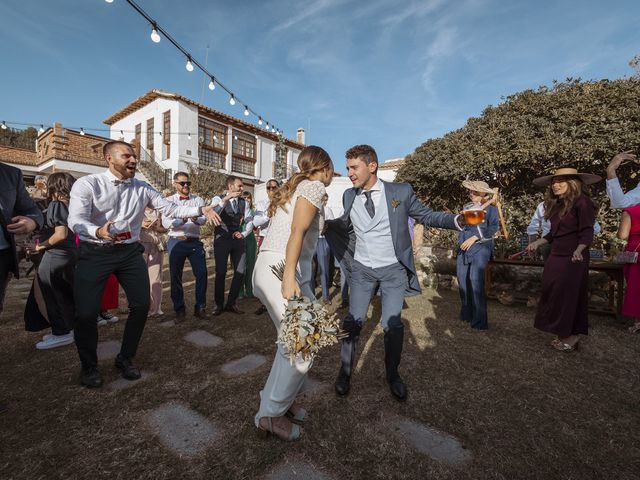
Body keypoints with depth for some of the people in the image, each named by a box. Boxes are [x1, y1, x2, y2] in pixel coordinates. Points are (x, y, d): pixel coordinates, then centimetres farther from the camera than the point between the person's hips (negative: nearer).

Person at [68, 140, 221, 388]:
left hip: (130, 252, 4)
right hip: (95, 253, -3)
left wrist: (200, 210, -11)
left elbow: (171, 209, 2)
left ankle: (125, 358, 27)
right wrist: (99, 232, -40)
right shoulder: (87, 184, -8)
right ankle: (89, 365, 25)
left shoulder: (142, 189, 5)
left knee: (141, 305, 3)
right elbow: (76, 220, -18)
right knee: (86, 312, -5)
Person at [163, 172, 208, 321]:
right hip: (176, 242, -1)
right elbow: (166, 223, -8)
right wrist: (182, 220, -26)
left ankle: (200, 308, 13)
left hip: (195, 242, 1)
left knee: (202, 274, -3)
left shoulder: (198, 200, 8)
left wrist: (196, 219, -29)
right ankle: (179, 310, 22)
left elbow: (203, 219, -6)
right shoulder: (169, 200, 4)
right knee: (175, 277, 7)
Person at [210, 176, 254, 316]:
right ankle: (219, 304, 18)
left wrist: (243, 234, -6)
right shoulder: (218, 199, -3)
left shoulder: (244, 202, 8)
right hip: (222, 239, -4)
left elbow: (249, 221, 10)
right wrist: (226, 199, -29)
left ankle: (231, 303, 18)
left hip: (238, 239, 4)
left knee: (240, 272, 1)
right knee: (221, 272, 1)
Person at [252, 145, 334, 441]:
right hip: (283, 269, -10)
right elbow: (297, 232, -16)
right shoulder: (314, 186, -3)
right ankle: (271, 413, 9)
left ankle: (278, 399, 27)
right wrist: (289, 277, -22)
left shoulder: (295, 186, 23)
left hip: (269, 268, 10)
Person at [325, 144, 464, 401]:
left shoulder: (401, 192, -9)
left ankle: (392, 374, 29)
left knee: (392, 324, 4)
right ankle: (345, 370, 25)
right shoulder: (349, 196, -1)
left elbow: (427, 215, -2)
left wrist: (458, 220, -17)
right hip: (362, 269, 2)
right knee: (353, 321, 2)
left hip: (393, 269, -1)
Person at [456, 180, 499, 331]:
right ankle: (466, 315, 19)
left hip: (480, 248, -5)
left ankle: (479, 321, -6)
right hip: (463, 249, 5)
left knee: (475, 281, -15)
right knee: (463, 282, 4)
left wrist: (474, 237, -12)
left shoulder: (491, 208, 5)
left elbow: (493, 228, -7)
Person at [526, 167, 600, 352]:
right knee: (553, 294, 9)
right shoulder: (557, 204, 12)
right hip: (556, 256, 8)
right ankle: (563, 333, 21)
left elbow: (587, 232, -18)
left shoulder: (582, 202, -11)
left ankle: (572, 335, 15)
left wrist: (578, 250, -32)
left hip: (573, 258, -8)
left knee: (569, 295, 0)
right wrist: (537, 243, 17)